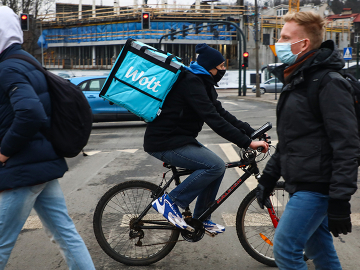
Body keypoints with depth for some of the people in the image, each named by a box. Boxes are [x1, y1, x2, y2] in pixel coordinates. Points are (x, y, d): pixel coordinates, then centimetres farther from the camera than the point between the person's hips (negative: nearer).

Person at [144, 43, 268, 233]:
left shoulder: (203, 83, 12)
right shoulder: (191, 83, -20)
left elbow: (222, 114, 10)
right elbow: (214, 120, -28)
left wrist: (253, 133, 2)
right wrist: (247, 143, -29)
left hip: (179, 139, 10)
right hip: (163, 143, -10)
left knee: (216, 167, 8)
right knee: (216, 166, -19)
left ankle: (200, 218, 19)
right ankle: (169, 201, -10)